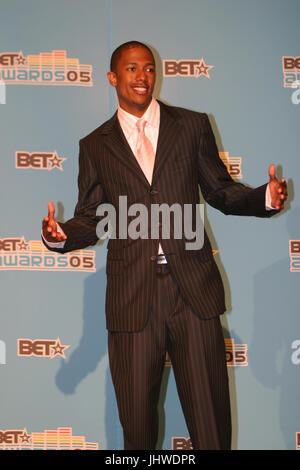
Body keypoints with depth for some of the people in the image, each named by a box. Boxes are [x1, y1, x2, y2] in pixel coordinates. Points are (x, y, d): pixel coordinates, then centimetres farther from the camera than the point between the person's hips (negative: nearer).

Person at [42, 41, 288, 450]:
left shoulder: (193, 126, 10)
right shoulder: (95, 146, 12)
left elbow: (220, 191, 12)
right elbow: (90, 220, 11)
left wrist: (264, 198, -7)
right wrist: (62, 235, -10)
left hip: (193, 290, 0)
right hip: (132, 297, 1)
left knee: (210, 415, 4)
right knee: (136, 420, 8)